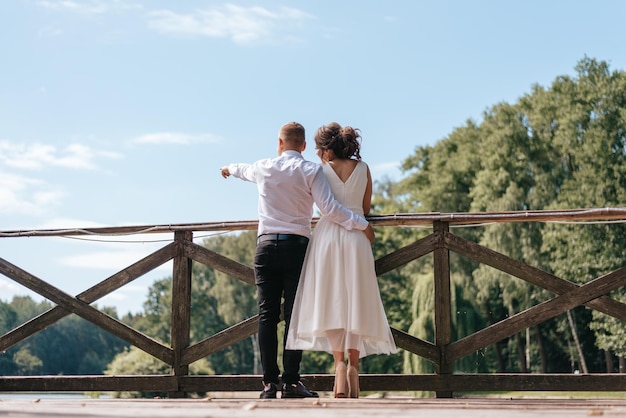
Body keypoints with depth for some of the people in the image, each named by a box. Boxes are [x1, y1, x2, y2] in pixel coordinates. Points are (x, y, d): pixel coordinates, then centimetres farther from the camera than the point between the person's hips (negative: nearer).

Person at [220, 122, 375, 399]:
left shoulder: (264, 168, 10)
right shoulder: (311, 171, 0)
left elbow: (245, 170, 34)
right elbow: (329, 208, -11)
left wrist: (230, 169, 57)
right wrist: (361, 224, -4)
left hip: (267, 245, 2)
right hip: (297, 246, -2)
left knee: (267, 315, 3)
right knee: (294, 314, -2)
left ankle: (269, 382, 0)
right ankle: (291, 382, -5)